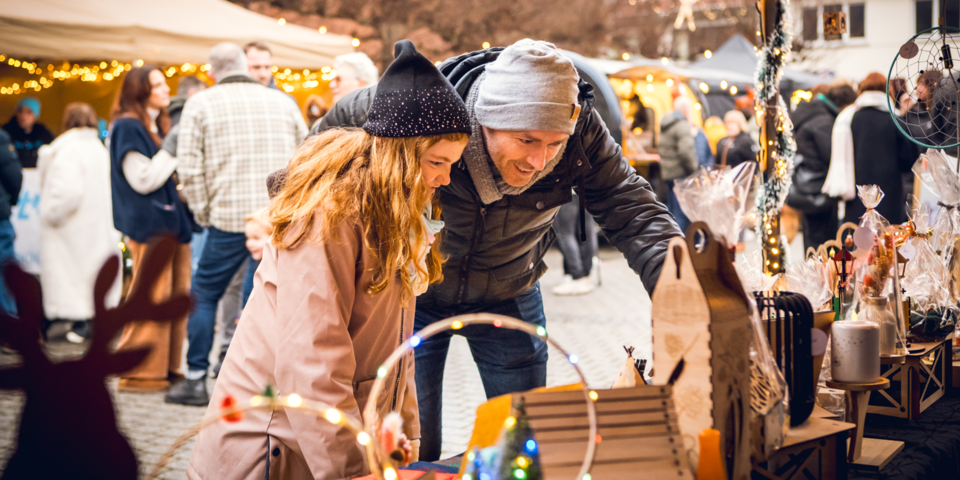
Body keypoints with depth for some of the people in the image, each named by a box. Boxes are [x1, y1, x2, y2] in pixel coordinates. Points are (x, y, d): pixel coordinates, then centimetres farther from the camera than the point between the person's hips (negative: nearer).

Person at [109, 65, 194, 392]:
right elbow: (143, 179, -15)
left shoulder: (159, 127, 19)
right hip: (148, 225, -9)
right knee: (151, 298, -7)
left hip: (172, 222, 9)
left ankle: (167, 367, 15)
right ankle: (138, 372, 1)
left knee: (177, 296, 8)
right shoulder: (128, 127, -7)